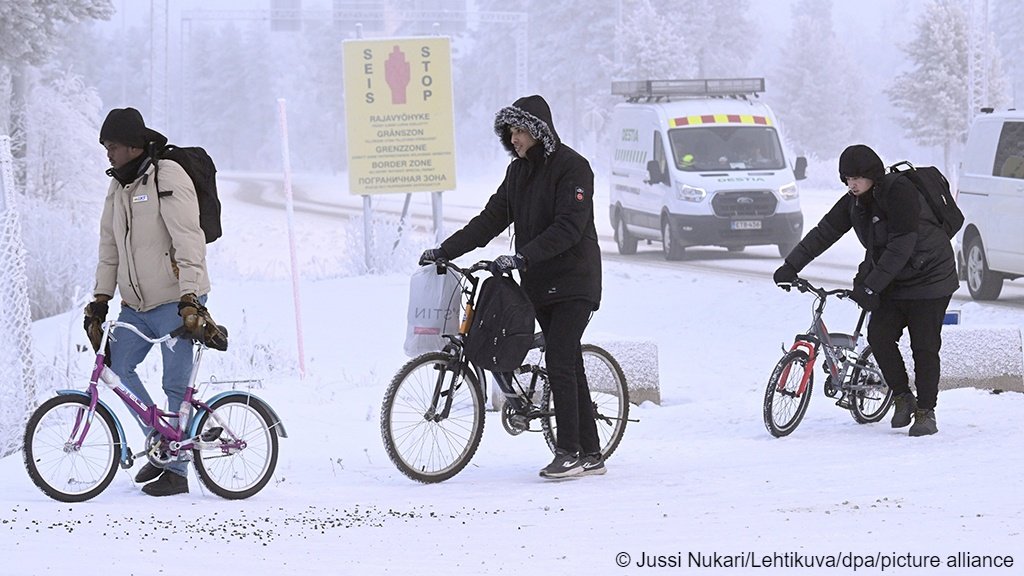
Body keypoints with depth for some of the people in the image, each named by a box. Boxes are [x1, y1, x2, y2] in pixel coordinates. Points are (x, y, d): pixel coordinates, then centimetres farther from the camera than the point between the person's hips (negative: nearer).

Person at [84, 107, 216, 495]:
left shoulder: (167, 179, -12)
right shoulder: (118, 189, 13)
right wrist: (100, 300, 11)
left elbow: (188, 242, -18)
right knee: (117, 365, -4)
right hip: (137, 304, 7)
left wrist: (189, 299, -25)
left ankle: (176, 470, 3)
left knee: (176, 385, -4)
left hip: (176, 302, -7)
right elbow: (109, 249, 18)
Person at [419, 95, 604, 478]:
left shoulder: (571, 167, -12)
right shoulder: (519, 171, 12)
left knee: (559, 363, -14)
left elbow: (568, 228, -22)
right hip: (539, 283, 8)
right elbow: (492, 219, 11)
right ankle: (590, 455, 10)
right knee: (568, 366, 7)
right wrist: (445, 250, 1)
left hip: (573, 282, -8)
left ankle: (569, 452, -11)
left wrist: (521, 258, -30)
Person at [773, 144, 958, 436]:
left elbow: (901, 244, -28)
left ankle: (926, 412, 3)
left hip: (929, 278, -7)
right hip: (892, 282, 7)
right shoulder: (854, 202, 2)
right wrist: (791, 266, -7)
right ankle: (903, 398, 5)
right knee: (879, 336, -10)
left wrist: (870, 286, -30)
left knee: (924, 346, -7)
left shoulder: (899, 192, -22)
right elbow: (824, 233, 2)